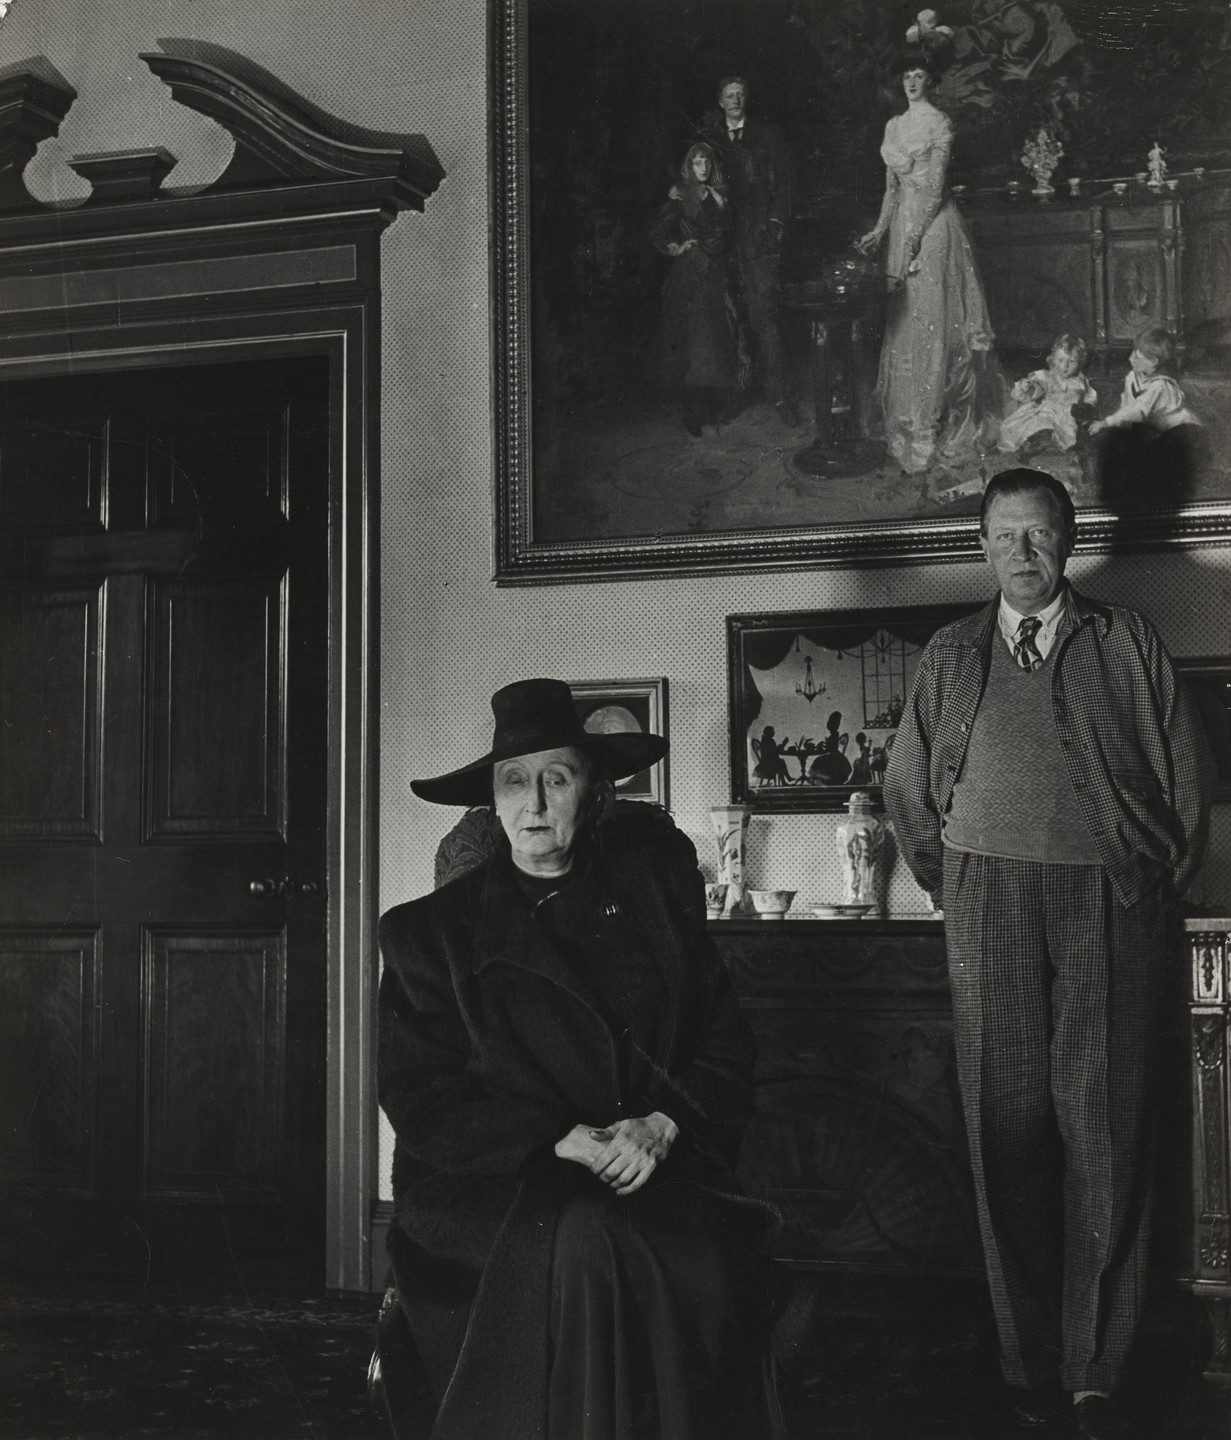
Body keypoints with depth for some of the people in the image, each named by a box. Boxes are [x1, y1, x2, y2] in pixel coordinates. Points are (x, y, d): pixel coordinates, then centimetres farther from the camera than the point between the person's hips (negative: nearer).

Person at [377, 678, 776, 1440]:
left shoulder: (653, 886, 12)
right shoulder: (433, 929, 7)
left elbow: (725, 1042, 10)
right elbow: (422, 1099, 1)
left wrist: (662, 1126, -9)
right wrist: (559, 1143, -11)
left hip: (657, 1168, 2)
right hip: (493, 1183, -1)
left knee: (692, 1264, -29)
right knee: (583, 1244, -33)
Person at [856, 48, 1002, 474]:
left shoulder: (939, 123, -6)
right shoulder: (894, 126, 15)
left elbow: (935, 186, -12)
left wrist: (911, 237, -17)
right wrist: (880, 230, 7)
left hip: (933, 224, -7)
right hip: (903, 224, 7)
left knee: (933, 319, -6)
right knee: (903, 322, 8)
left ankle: (936, 422, -3)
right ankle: (906, 419, 15)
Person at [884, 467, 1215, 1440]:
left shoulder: (1128, 644, 7)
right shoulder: (950, 656, 13)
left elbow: (1190, 779, 7)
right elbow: (909, 794, 19)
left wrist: (1155, 895, 7)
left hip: (1111, 904, -1)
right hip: (990, 906, 2)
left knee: (1105, 1135, -1)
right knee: (1007, 1134, 3)